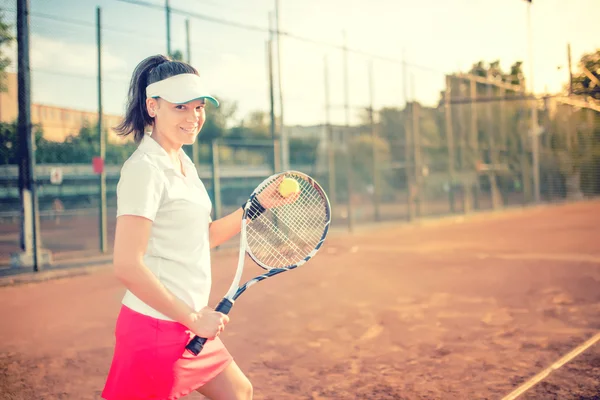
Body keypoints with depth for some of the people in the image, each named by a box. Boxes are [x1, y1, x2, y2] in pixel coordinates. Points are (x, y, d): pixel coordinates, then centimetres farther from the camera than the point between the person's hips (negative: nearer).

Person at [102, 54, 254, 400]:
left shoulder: (183, 163, 11)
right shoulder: (145, 168, -17)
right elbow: (127, 266, -24)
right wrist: (194, 318, -19)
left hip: (188, 323, 9)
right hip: (156, 328, -9)